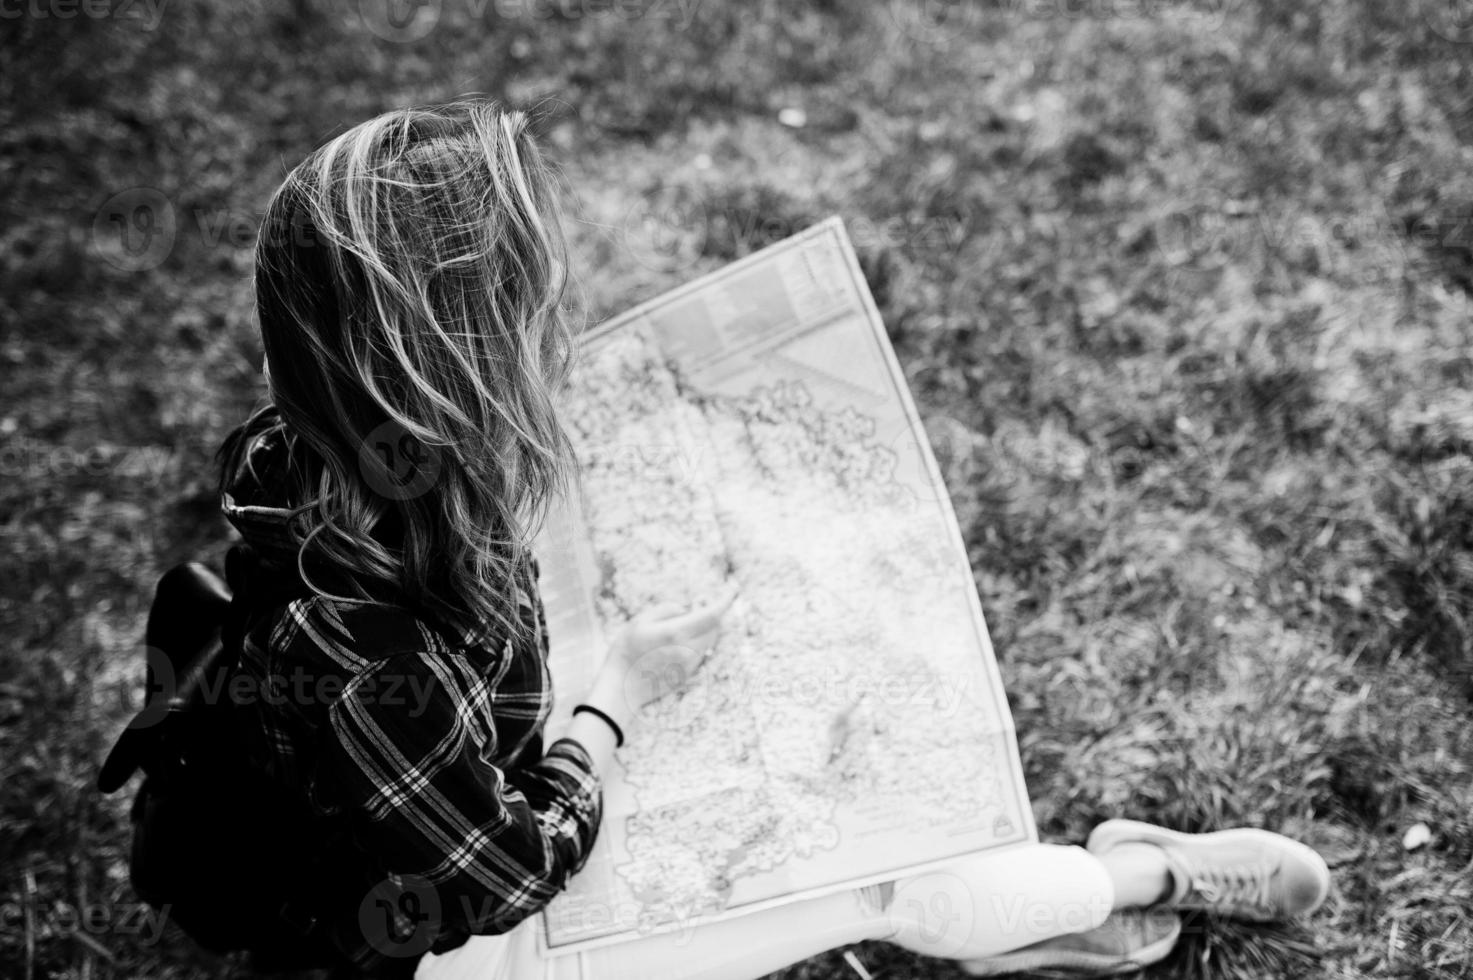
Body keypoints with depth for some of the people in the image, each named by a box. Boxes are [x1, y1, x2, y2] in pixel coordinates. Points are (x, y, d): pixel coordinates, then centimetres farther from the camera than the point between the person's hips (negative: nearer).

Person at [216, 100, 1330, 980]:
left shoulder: (338, 463, -16)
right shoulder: (355, 648, -43)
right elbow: (515, 865, -26)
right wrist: (626, 686, -16)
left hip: (492, 785, 8)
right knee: (877, 882, -5)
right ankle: (1158, 874, 18)